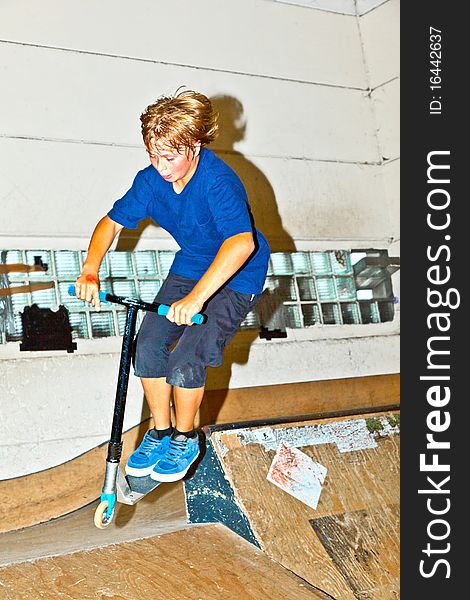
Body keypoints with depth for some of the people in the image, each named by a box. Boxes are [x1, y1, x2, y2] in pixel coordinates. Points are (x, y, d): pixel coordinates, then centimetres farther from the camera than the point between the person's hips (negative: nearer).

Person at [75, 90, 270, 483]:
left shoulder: (218, 181, -31)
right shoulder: (151, 179, -10)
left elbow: (242, 242, -46)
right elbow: (113, 222, 1)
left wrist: (196, 297, -55)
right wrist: (90, 272, -15)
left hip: (237, 277, -6)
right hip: (191, 266, 6)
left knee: (186, 359, -18)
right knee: (149, 345, -8)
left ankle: (186, 439, 9)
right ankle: (160, 431, 15)